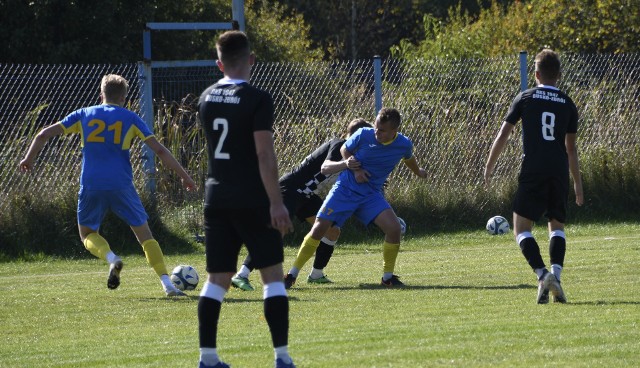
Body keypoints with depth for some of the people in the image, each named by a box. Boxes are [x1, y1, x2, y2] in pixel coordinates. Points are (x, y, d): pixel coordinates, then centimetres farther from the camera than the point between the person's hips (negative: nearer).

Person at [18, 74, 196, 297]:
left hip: (91, 186, 1)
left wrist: (29, 159, 25)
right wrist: (184, 176, 12)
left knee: (88, 234, 19)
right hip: (121, 186, -1)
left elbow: (44, 135, 9)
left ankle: (111, 258, -13)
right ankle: (168, 285, -2)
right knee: (144, 234, 10)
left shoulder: (83, 115, 12)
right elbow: (159, 150, 5)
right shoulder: (130, 118, 8)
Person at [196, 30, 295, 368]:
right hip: (252, 200, -5)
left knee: (217, 279, 9)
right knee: (273, 276, 0)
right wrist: (276, 202, -17)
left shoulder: (206, 99, 8)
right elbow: (265, 154, -17)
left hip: (216, 198, 6)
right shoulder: (257, 100, -12)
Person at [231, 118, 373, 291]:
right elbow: (325, 167, -36)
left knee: (333, 231, 9)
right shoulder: (338, 145, -16)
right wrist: (345, 164, -55)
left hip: (306, 195, 10)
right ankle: (241, 276, -29)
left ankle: (316, 274, 21)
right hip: (289, 190, -10)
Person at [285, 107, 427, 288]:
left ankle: (388, 277, 1)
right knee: (319, 228, -11)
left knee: (394, 228, -18)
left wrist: (418, 172, 38)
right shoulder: (363, 135, -15)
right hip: (345, 189, -2)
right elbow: (344, 150, 3)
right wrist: (355, 170, -13)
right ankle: (292, 275, -1)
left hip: (371, 194, 2)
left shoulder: (404, 145, -8)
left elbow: (409, 158, 18)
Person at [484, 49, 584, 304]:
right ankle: (556, 273, -4)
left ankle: (542, 274, -20)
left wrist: (489, 167, 11)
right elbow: (571, 148, 13)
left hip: (532, 171, -3)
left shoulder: (525, 98, 4)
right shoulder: (567, 104, 10)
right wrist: (577, 182, 21)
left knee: (522, 227, 1)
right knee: (557, 225, 16)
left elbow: (503, 134, 3)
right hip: (559, 173, 3)